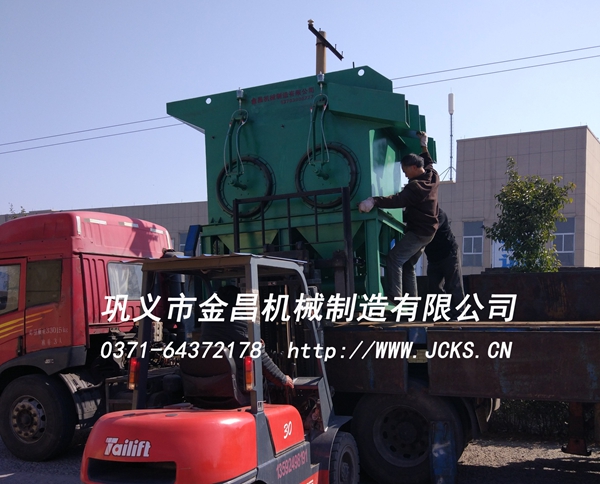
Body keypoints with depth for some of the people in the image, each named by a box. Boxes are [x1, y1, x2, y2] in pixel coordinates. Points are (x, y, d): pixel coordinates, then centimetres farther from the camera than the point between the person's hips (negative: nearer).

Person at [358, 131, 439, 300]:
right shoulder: (433, 177, 4)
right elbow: (428, 164, 29)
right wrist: (424, 147, 35)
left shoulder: (416, 186, -23)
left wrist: (374, 201, -50)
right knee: (408, 265, 15)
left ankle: (394, 297, -22)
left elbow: (398, 200, -38)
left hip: (418, 231, -10)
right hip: (428, 230, 10)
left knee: (394, 258, -16)